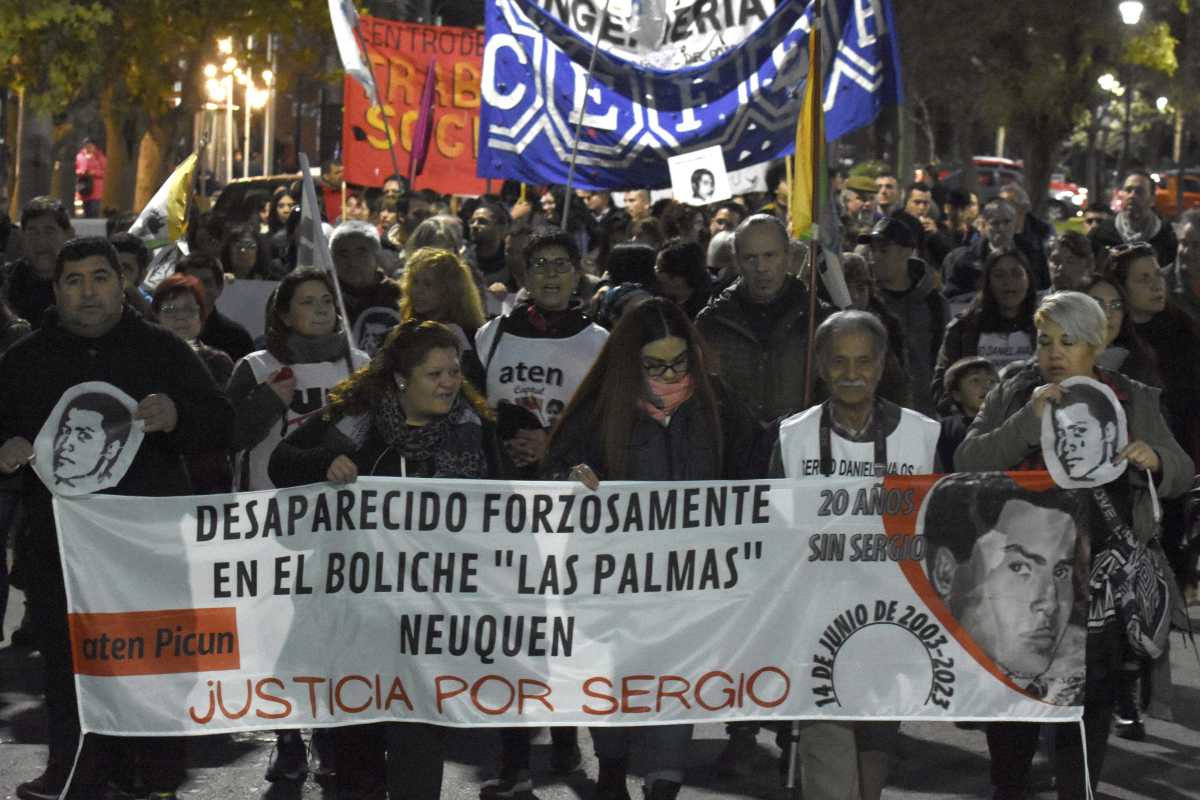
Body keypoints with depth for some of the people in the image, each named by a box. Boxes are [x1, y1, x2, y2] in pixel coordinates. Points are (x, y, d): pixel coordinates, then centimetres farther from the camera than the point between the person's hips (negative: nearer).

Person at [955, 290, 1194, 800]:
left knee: (1091, 698, 1)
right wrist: (1029, 419, -18)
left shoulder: (1134, 402, 8)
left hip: (1100, 577, 0)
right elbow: (967, 463, -7)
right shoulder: (1011, 397, 6)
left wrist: (1155, 460, -18)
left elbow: (1181, 474, 5)